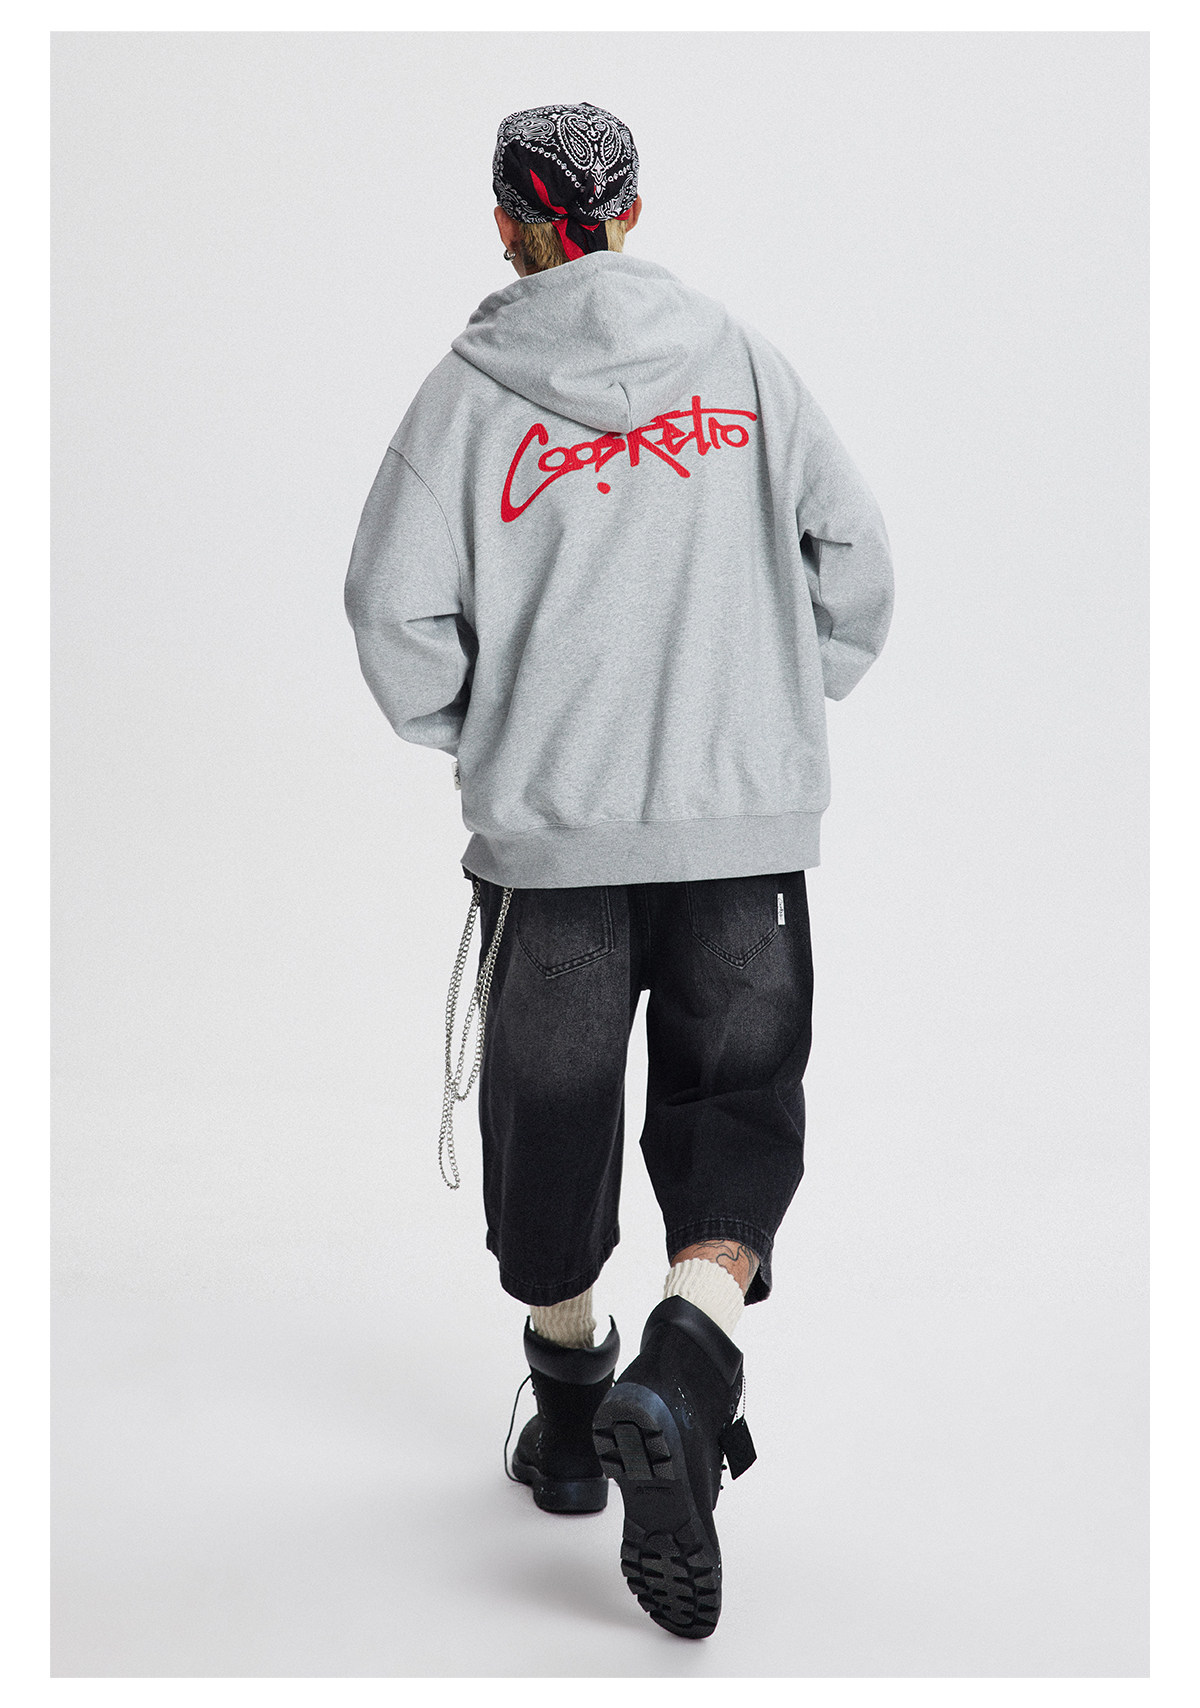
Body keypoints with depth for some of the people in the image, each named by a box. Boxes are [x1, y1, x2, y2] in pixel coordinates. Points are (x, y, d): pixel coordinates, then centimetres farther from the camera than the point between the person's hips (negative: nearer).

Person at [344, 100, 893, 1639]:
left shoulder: (468, 389, 0)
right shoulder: (736, 357, 5)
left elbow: (396, 612, -5)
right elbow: (854, 552, 3)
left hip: (548, 825, 0)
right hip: (745, 821, 1)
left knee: (551, 1118, 15)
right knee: (740, 1104, 9)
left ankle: (568, 1421, 28)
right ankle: (681, 1380, -14)